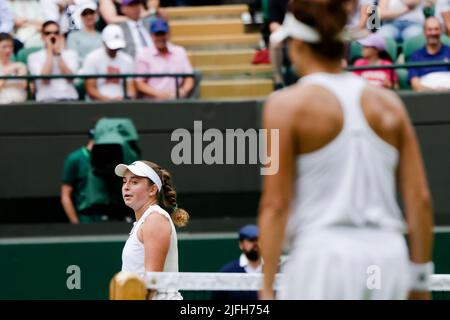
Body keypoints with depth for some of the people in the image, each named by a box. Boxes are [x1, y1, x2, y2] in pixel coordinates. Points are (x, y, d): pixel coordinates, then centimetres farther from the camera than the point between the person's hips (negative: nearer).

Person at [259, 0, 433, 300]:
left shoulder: (288, 104, -1)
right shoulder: (389, 103, 10)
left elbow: (276, 204, -6)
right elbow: (420, 199, 6)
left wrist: (267, 289, -5)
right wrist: (420, 281, 12)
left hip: (322, 256, -4)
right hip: (388, 255, 4)